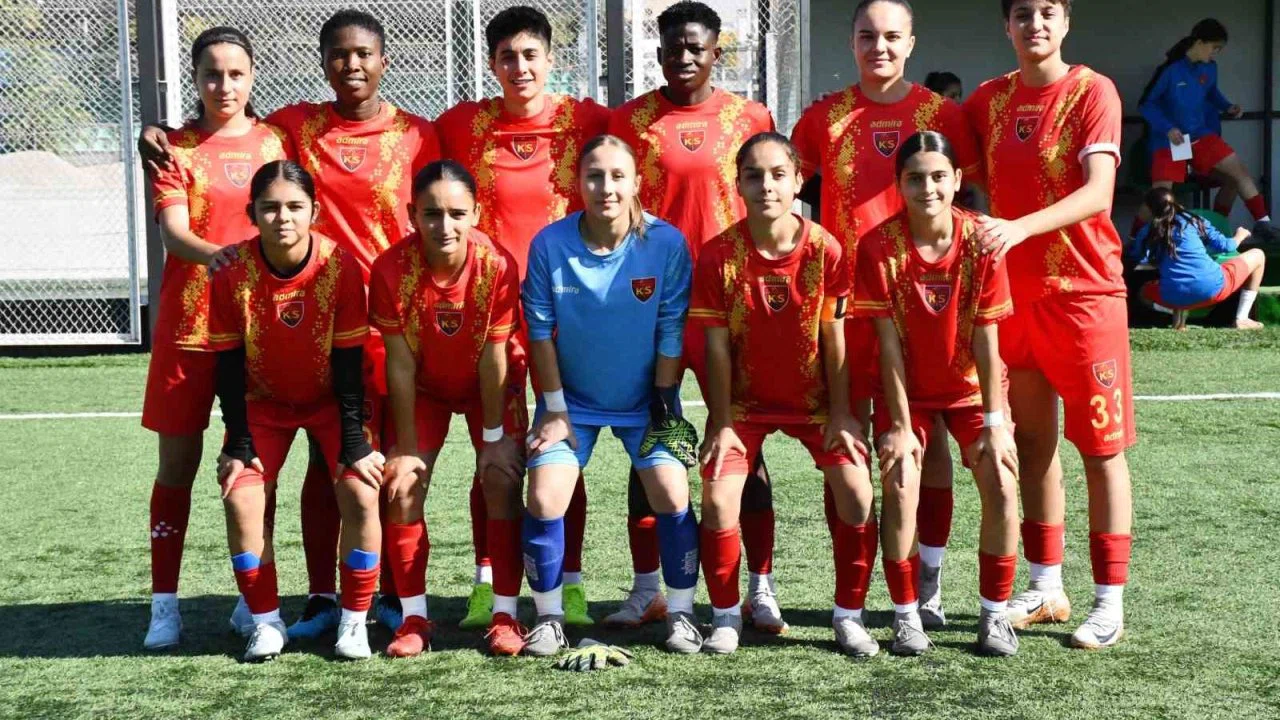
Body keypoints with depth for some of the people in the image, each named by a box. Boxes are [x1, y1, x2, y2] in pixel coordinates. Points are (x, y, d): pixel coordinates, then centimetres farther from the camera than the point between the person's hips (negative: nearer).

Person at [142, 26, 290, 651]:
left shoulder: (274, 140, 8)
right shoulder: (176, 146, 3)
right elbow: (172, 230, -9)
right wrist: (216, 255, -29)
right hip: (188, 322, -1)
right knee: (178, 459, 3)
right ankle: (165, 603, 10)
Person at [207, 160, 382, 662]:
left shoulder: (340, 266, -23)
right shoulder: (232, 272, -19)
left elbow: (348, 362, -17)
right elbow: (229, 365, -12)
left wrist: (354, 444, -17)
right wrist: (238, 444, -14)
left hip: (331, 398, -1)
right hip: (263, 400, 1)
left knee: (360, 494, -18)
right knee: (241, 498, -15)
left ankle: (354, 620, -2)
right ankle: (266, 621, 2)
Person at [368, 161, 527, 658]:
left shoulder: (497, 265, -29)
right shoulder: (391, 268, -28)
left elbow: (493, 359, -22)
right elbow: (400, 363, -22)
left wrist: (493, 436, -18)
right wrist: (407, 447, -18)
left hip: (488, 386, -1)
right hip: (424, 387, 1)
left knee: (503, 481, -13)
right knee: (403, 486, -9)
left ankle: (506, 615, -3)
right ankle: (414, 617, 2)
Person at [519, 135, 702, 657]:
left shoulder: (666, 243, -16)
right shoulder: (550, 244, -16)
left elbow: (671, 335, -10)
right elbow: (541, 332, -8)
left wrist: (663, 405, -8)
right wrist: (555, 409, -6)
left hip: (645, 400, 0)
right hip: (573, 400, 1)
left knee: (671, 495, -12)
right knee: (544, 499, -12)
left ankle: (681, 614, 6)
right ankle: (548, 619, 6)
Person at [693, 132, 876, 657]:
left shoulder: (825, 249, -15)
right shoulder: (719, 255, -15)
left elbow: (833, 337, -8)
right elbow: (717, 345, -10)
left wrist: (841, 413, -7)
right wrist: (721, 422, -10)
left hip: (814, 398, 1)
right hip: (745, 399, 0)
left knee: (857, 491, -12)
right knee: (718, 498, -14)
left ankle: (849, 616, 5)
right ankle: (725, 618, 5)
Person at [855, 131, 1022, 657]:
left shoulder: (980, 241, -16)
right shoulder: (880, 246, -18)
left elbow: (986, 338, -14)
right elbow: (889, 342, -16)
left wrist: (994, 422, -14)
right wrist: (900, 425, -17)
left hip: (971, 386, 1)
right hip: (907, 390, -1)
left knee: (1002, 487, -12)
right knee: (900, 487, -16)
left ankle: (994, 614, 4)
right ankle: (906, 616, 0)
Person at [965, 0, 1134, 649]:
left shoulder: (1092, 92, -8)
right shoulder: (989, 99, 6)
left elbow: (1099, 193, -20)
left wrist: (1019, 227, -34)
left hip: (1086, 291, -5)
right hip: (1013, 292, 5)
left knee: (1100, 444, 0)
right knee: (1032, 440, 11)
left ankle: (1109, 602, 7)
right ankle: (1045, 589, 22)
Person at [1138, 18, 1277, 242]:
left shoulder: (1210, 68, 0)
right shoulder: (1170, 70, -18)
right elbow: (1145, 104, -11)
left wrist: (1227, 106, 2)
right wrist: (1167, 128, -21)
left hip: (1200, 135, 6)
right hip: (1169, 139, -6)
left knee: (1240, 171, -2)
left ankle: (1263, 223, 8)